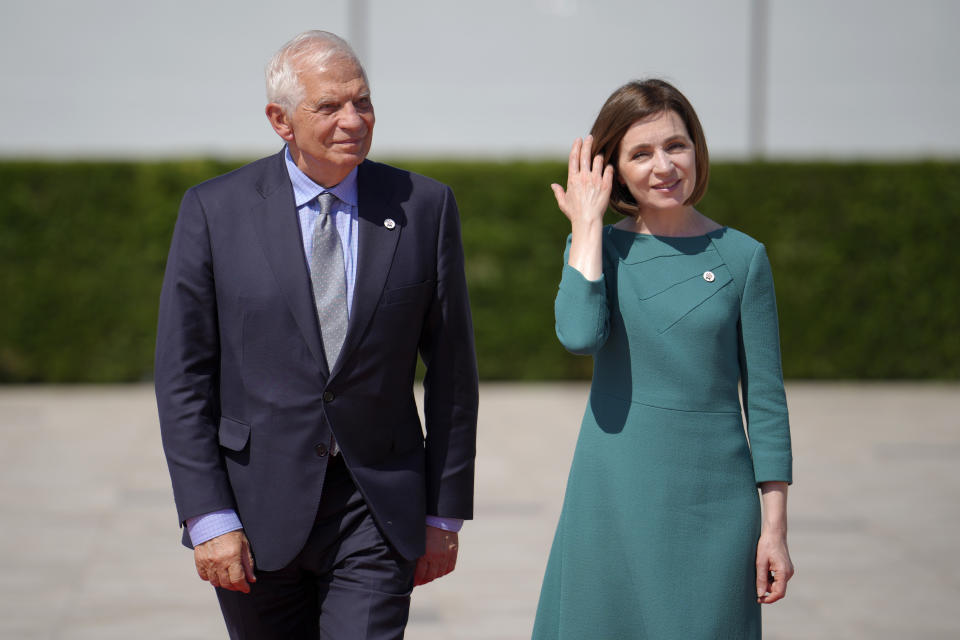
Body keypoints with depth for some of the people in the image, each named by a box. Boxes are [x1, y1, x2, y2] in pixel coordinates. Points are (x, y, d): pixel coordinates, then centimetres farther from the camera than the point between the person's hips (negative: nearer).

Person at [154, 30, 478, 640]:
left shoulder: (425, 207, 0)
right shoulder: (215, 211, -3)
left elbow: (451, 367, 4)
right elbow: (183, 376, -3)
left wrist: (445, 513, 4)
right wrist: (209, 518, -10)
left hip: (377, 509, 0)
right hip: (256, 509, 0)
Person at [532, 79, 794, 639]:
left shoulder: (741, 257, 1)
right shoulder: (599, 247, 4)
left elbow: (766, 398, 2)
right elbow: (579, 334, -18)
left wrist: (775, 527, 0)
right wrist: (588, 223, -9)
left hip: (713, 506, -1)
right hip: (613, 498, 1)